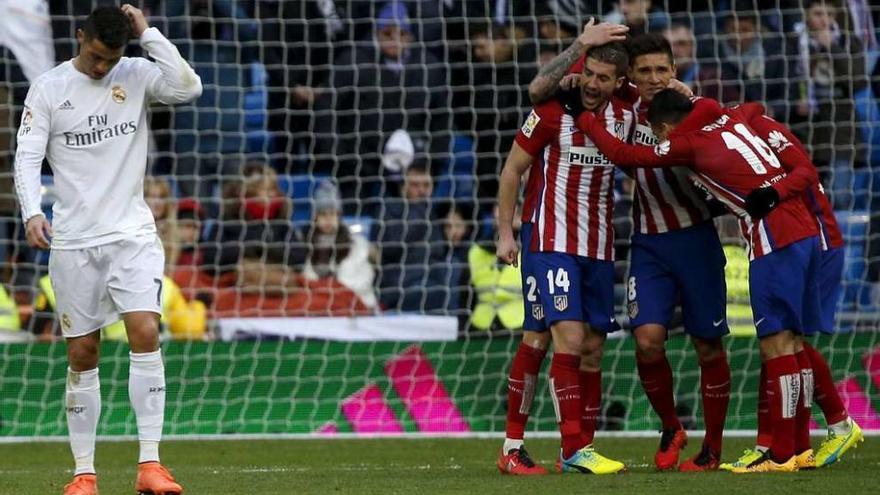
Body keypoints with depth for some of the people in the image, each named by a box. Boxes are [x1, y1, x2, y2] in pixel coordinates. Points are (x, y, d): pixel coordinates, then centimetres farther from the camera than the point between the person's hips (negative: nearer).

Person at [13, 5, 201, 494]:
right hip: (73, 240, 0)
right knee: (82, 354, 3)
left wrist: (148, 34, -14)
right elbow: (27, 156, -2)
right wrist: (32, 211, -18)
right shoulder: (49, 88, 2)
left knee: (146, 332, -17)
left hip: (133, 234, 0)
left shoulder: (137, 75, 2)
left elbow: (188, 87, -15)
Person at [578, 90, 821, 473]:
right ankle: (800, 449, 14)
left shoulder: (688, 143, -3)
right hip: (805, 233, 8)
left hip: (776, 241, -8)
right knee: (792, 345, 11)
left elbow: (623, 155, 4)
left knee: (777, 344, -7)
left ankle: (782, 454, -8)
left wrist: (583, 118, 16)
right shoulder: (730, 122, 17)